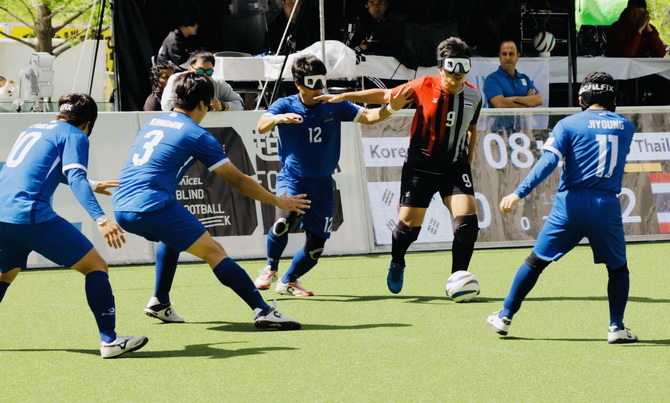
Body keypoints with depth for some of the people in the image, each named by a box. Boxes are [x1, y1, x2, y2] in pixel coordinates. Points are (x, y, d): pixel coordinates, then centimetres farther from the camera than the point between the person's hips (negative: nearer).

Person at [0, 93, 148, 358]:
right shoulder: (75, 135, 4)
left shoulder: (32, 130, 27)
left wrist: (92, 186, 56)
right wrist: (101, 219, -25)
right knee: (95, 266, -1)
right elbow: (76, 179, -13)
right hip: (31, 214, -8)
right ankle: (109, 340, -10)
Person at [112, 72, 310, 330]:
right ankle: (263, 311, -14)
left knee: (171, 236, 36)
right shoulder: (197, 135, 0)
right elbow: (238, 180, 4)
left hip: (121, 207, 8)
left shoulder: (152, 123, 20)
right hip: (152, 205, -8)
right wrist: (278, 202, 14)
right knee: (214, 252, -5)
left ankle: (160, 303, 35)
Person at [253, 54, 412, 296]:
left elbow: (368, 117, -2)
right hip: (292, 178, -3)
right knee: (284, 220, -32)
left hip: (322, 184, 3)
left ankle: (288, 282, 30)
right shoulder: (285, 105, -7)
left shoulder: (334, 106, 0)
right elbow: (261, 126, -23)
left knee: (315, 247, 3)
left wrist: (391, 108, -23)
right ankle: (270, 269, -6)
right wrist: (278, 118, -46)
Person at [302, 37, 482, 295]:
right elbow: (386, 96, -1)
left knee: (467, 221, -16)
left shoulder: (474, 96, -3)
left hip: (455, 167, 2)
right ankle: (397, 264, 32)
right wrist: (346, 96, -5)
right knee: (408, 226, -1)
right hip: (420, 166, -2)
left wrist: (469, 162, 13)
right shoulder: (424, 87, -13)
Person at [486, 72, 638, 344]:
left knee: (536, 261, 11)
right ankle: (617, 328, 6)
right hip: (608, 206, 1)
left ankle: (504, 317, 15)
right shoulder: (626, 127, 10)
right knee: (618, 268, 17)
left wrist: (519, 193, -15)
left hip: (570, 203, -1)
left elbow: (547, 163, -11)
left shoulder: (568, 125, 1)